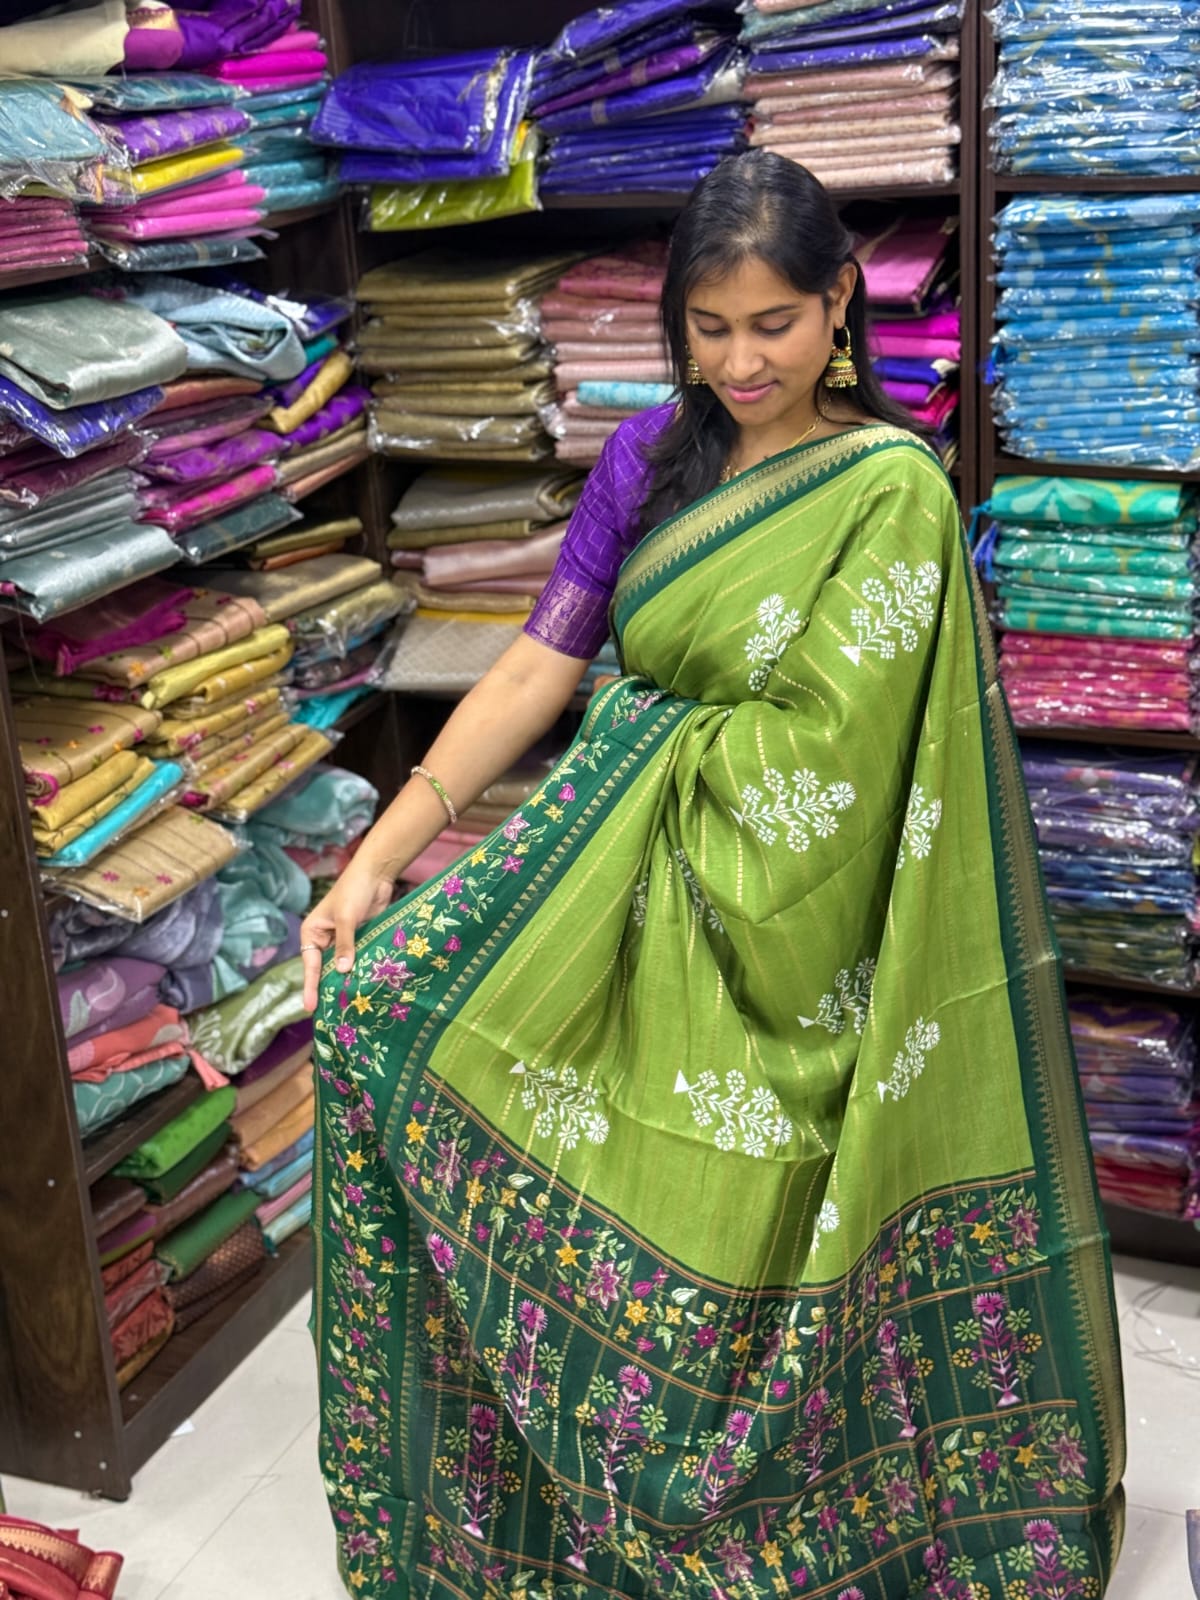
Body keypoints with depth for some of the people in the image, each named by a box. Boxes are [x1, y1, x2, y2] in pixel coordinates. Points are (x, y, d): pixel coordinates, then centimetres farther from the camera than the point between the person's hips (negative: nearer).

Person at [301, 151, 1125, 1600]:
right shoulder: (650, 459, 4)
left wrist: (652, 734, -5)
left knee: (727, 1238, 2)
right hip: (631, 873, 6)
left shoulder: (893, 488, -12)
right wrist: (376, 859, -7)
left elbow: (818, 748, -17)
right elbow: (537, 665, -1)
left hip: (786, 928, -5)